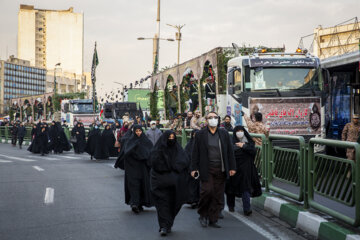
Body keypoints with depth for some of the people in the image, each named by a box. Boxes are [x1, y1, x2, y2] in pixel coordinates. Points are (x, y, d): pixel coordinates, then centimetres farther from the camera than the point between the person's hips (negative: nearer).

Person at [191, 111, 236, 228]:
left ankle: (213, 219, 13)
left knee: (218, 196, 3)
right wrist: (194, 168, -2)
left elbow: (230, 151, 11)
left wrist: (232, 167, 6)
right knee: (207, 191, -13)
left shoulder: (224, 134, 9)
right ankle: (203, 214, 11)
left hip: (221, 170, 3)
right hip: (206, 169, -2)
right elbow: (195, 153, 4)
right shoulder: (200, 134, 3)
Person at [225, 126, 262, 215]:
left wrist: (244, 146, -12)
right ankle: (231, 206, 29)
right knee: (232, 187, 8)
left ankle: (247, 209, -12)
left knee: (246, 187, -9)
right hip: (234, 168, 0)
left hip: (245, 168, 0)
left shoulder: (249, 142, 8)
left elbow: (253, 151, -7)